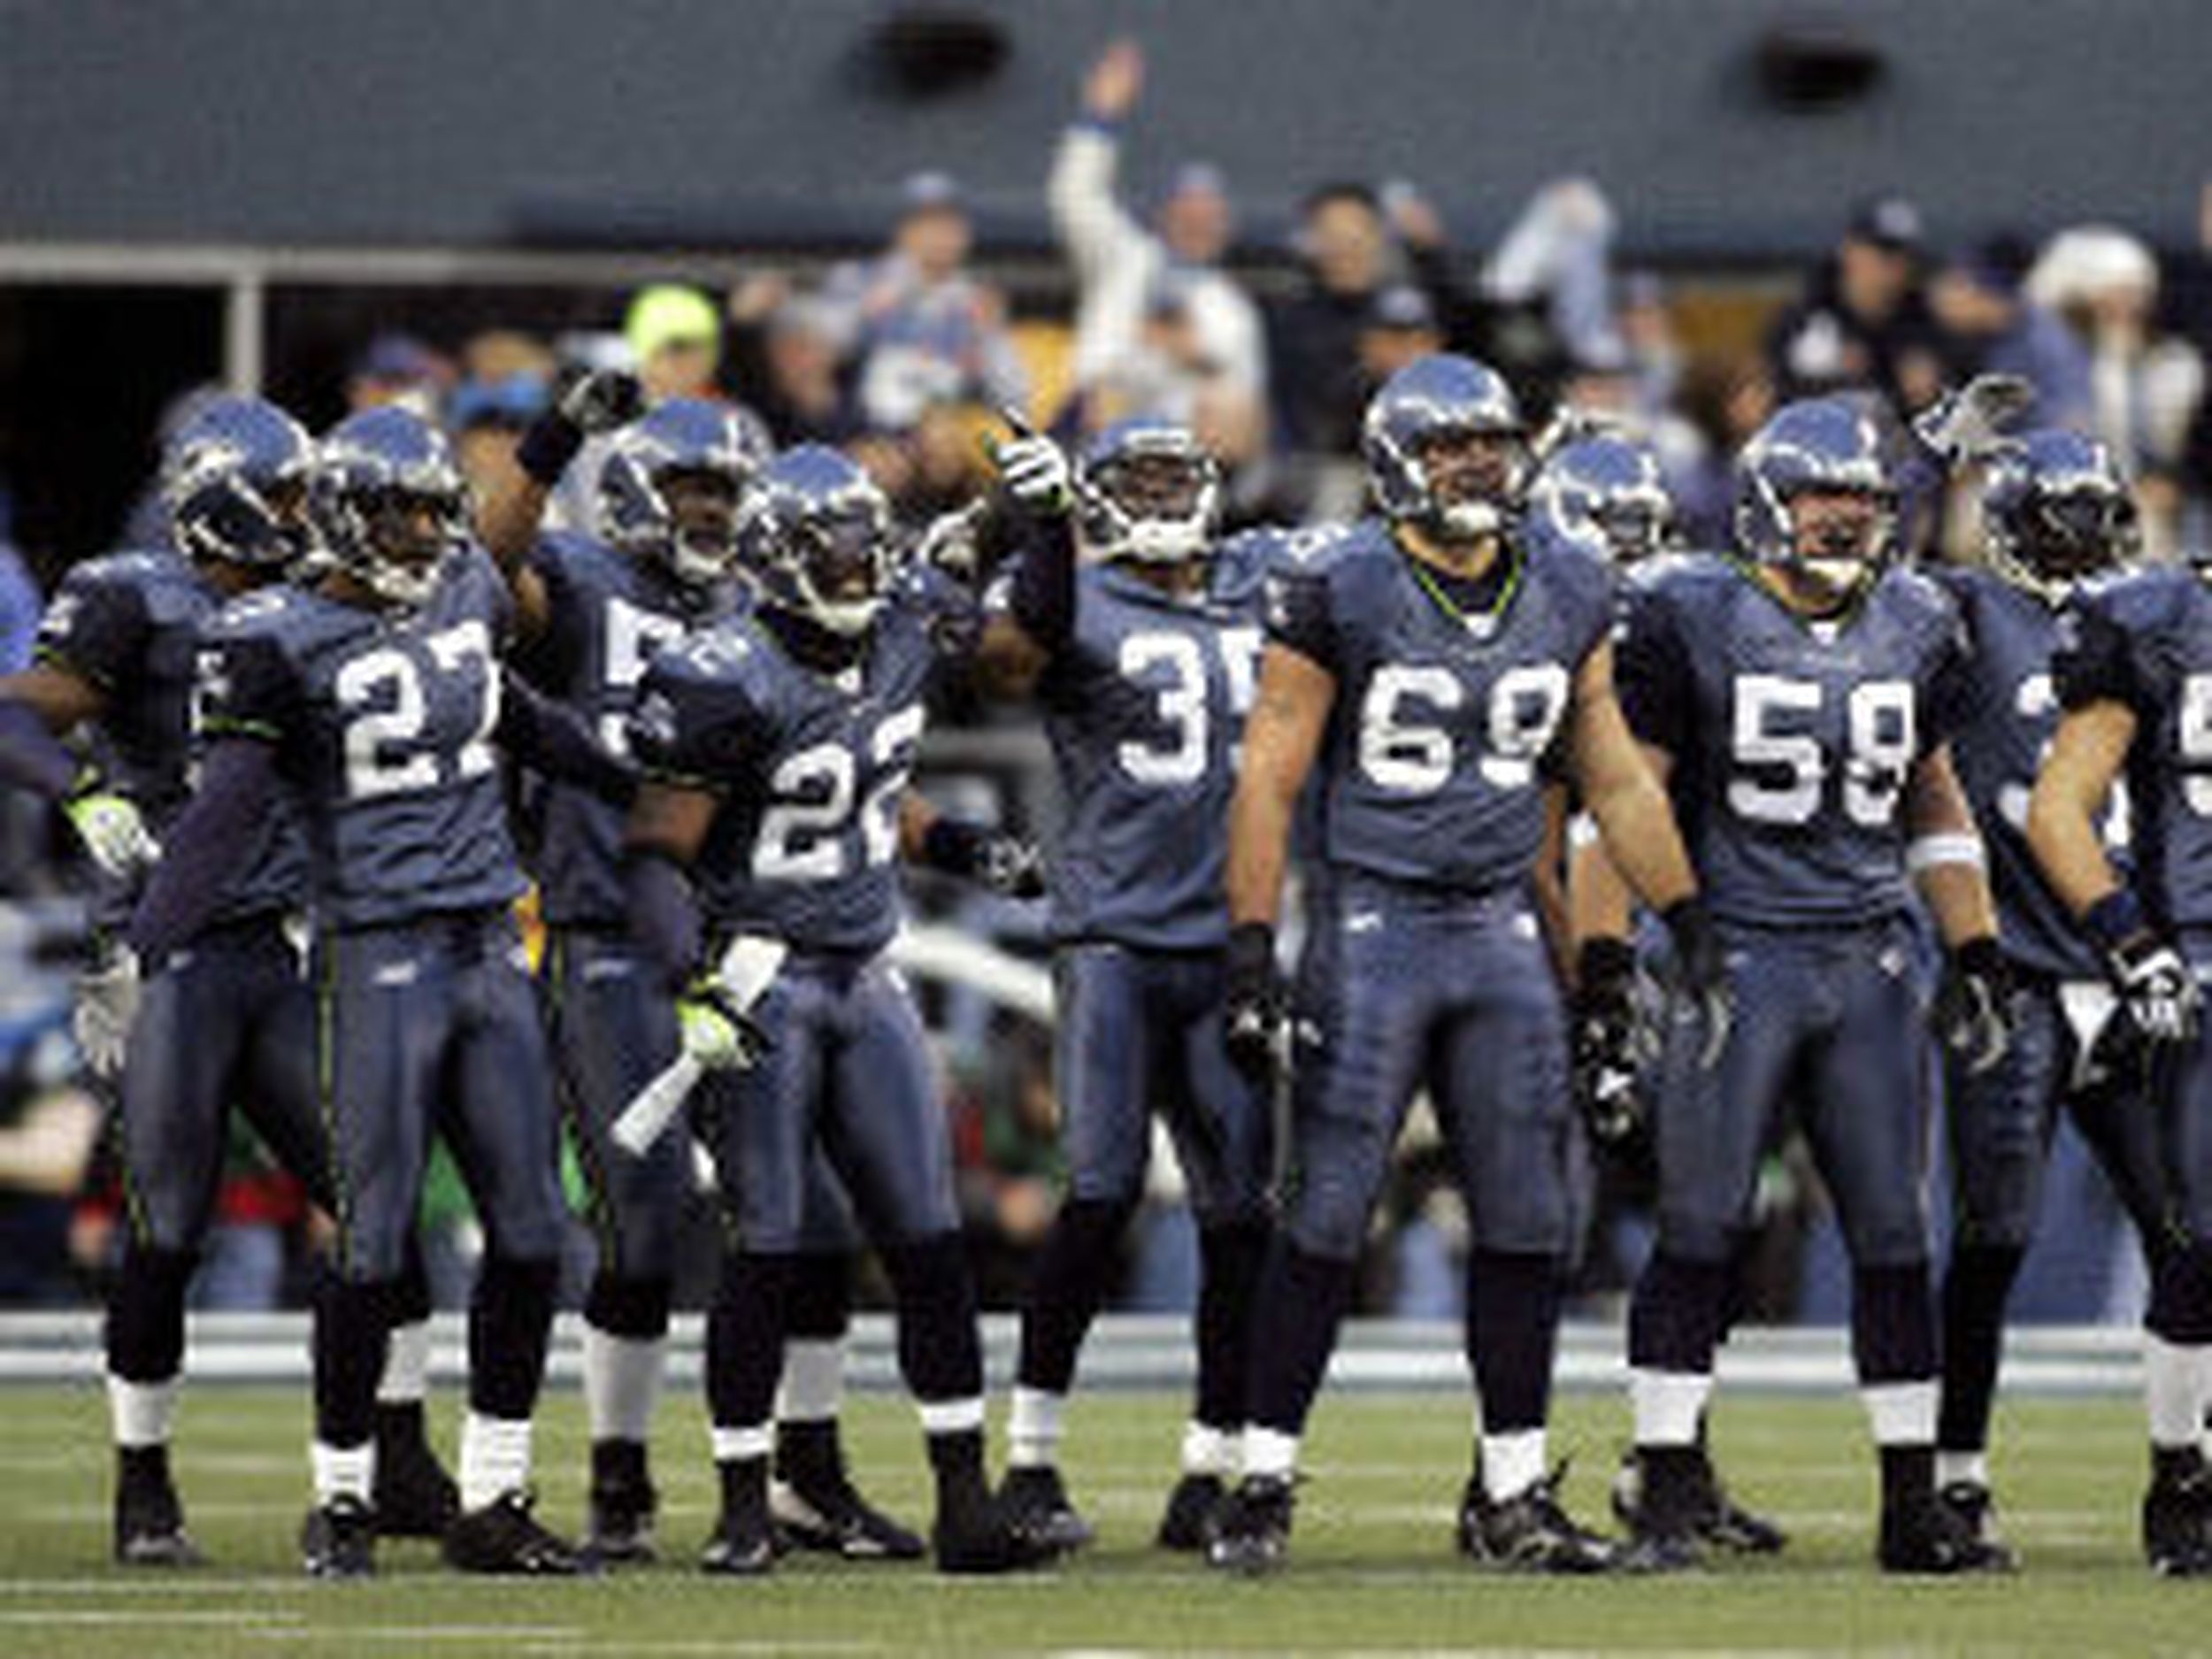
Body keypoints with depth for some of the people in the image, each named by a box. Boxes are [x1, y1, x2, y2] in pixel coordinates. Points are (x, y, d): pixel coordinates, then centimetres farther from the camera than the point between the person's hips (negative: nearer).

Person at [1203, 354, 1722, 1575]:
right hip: (1375, 921, -5)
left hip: (1501, 930, 5)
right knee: (1328, 1219, -6)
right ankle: (1264, 1484, 1)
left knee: (1527, 1222, 4)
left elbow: (1614, 779, 17)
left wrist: (1688, 922, 15)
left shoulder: (1564, 595, 7)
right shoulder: (1339, 591, -8)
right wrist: (1252, 956, -11)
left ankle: (1512, 1492, 13)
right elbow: (1270, 782, -6)